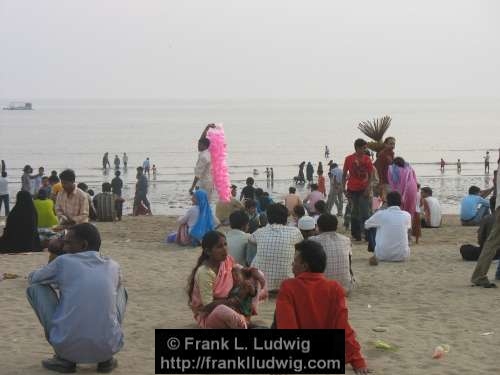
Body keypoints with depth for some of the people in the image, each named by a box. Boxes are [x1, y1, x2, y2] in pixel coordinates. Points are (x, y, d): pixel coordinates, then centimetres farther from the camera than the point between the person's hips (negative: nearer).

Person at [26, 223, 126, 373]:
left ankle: (64, 358, 11)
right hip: (109, 348, 3)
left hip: (68, 348, -3)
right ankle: (106, 359, 16)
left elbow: (31, 278, 22)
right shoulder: (113, 266, 10)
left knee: (35, 288, 17)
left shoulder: (63, 261, 2)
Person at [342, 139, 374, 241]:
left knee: (365, 213, -7)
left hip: (363, 190, 0)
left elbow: (370, 175, 2)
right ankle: (356, 234, 13)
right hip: (352, 190, 0)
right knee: (354, 213, 6)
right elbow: (344, 175, 5)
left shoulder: (367, 159, 1)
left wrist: (368, 188, -9)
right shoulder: (349, 159, -1)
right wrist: (344, 189, 0)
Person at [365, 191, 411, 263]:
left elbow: (366, 225, 13)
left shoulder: (380, 214, -6)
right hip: (402, 256, 2)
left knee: (371, 230, 22)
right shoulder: (407, 215, 0)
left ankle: (376, 256, 22)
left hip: (383, 255, -2)